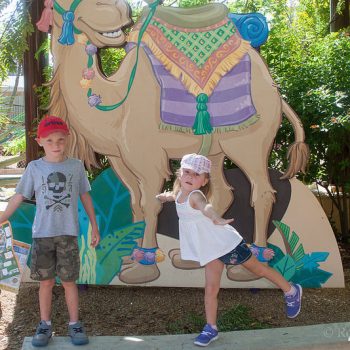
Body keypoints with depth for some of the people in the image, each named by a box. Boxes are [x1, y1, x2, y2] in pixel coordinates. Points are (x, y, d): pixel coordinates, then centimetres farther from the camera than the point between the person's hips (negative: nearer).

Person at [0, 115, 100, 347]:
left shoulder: (76, 166, 0)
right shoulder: (34, 167, -1)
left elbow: (85, 197, 7)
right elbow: (19, 197, 3)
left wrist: (94, 227, 9)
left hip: (68, 233, 0)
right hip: (42, 234, 1)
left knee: (69, 281, 6)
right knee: (46, 282, 10)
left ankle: (75, 324, 21)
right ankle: (45, 324, 25)